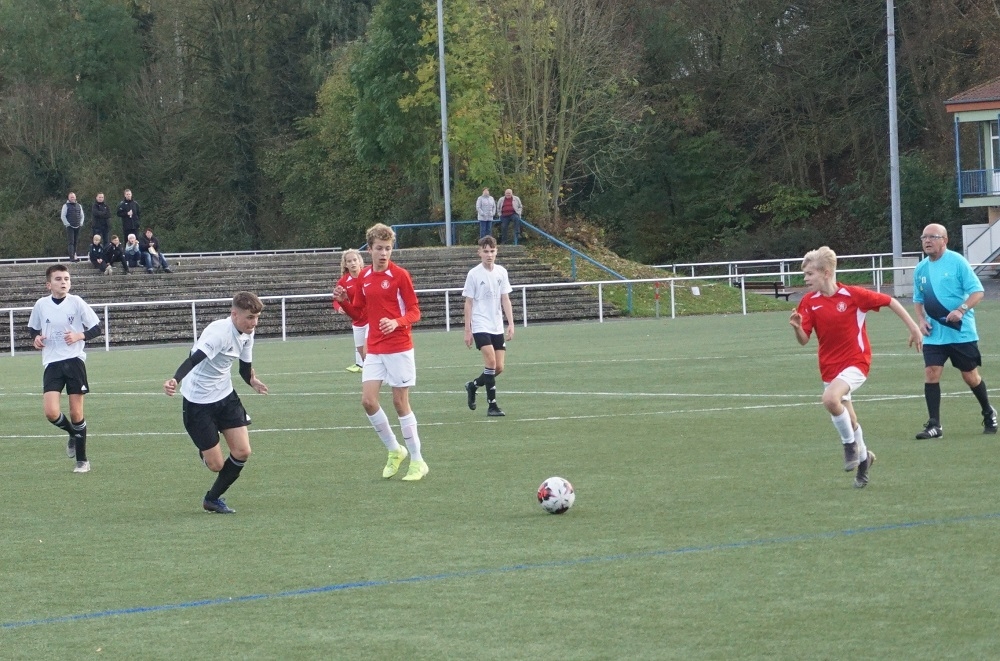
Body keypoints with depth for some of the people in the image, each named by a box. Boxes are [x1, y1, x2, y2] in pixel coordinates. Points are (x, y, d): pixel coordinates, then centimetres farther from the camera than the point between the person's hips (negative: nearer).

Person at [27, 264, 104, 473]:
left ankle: (82, 460, 16)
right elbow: (33, 328, 19)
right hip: (52, 363, 2)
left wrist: (79, 336, -17)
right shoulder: (41, 305, 2)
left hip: (74, 361, -2)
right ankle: (73, 434, 21)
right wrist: (35, 338, -2)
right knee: (51, 413, -12)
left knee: (76, 413, 2)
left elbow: (97, 328, 0)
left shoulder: (76, 302, -4)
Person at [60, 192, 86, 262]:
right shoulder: (66, 206, -1)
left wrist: (81, 223, 10)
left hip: (77, 227, 5)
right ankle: (72, 257, -15)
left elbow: (82, 215, 22)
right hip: (70, 227, -5)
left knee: (76, 242, 7)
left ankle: (74, 254, 18)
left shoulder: (79, 206, 14)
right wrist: (67, 224, -10)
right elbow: (63, 216, -4)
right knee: (70, 242, -10)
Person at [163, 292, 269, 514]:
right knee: (216, 465, -3)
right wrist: (175, 380, -59)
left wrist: (252, 381, -4)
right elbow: (193, 359, -44)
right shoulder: (219, 332, -28)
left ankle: (213, 498, 20)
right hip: (198, 402, -7)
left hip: (226, 396, 7)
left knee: (242, 452, -3)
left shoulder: (247, 334, -3)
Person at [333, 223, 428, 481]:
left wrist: (396, 322, -26)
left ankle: (417, 461, 9)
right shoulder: (364, 277, 8)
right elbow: (358, 314, 15)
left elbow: (414, 312, -7)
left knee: (400, 402, -2)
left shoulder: (399, 275, -8)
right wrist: (344, 301, -3)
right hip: (374, 349, 5)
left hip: (399, 348, -5)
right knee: (368, 401, -4)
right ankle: (394, 450, 16)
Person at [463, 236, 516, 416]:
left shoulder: (501, 272, 6)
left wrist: (511, 324, 1)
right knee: (491, 361, -18)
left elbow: (505, 300, 9)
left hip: (497, 327, 5)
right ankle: (492, 405, -12)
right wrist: (467, 330, -5)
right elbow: (468, 303, -2)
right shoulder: (474, 274, -5)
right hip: (480, 325, -5)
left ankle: (472, 386, 29)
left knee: (498, 367, 3)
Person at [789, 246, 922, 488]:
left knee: (830, 398, -31)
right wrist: (797, 327, -24)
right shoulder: (809, 301, -3)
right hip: (829, 367, 5)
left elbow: (890, 301, -3)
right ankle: (863, 456, 40)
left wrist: (913, 328, -2)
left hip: (856, 362, -5)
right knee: (847, 419, 14)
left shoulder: (853, 295, -14)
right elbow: (803, 340, -2)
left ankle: (850, 443, -9)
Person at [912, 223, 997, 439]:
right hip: (934, 333, 4)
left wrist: (961, 310, -25)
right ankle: (934, 425, -7)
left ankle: (989, 414, 30)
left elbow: (977, 291, -10)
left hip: (962, 332, -4)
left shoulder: (957, 262, -8)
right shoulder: (921, 269, 7)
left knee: (970, 376, 5)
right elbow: (918, 299, 21)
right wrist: (921, 320, 2)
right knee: (931, 373, -10)